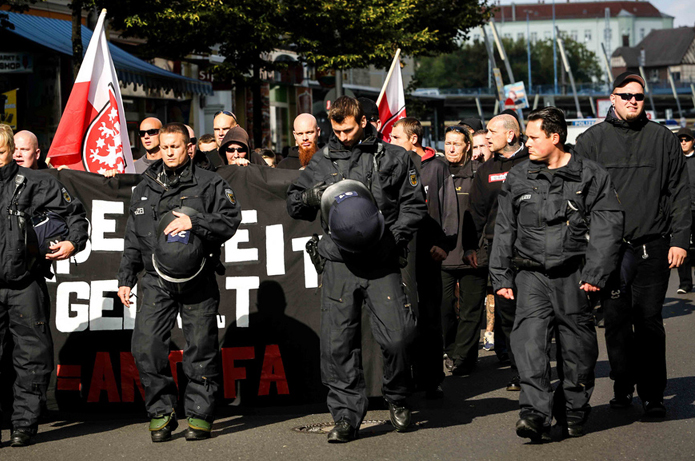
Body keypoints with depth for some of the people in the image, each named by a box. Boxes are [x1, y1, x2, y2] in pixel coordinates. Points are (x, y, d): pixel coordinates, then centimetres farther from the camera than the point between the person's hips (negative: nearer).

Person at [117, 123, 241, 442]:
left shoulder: (209, 184, 4)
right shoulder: (145, 188, 16)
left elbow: (230, 220, -6)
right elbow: (133, 238, 20)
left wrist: (194, 222, -19)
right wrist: (126, 278, 16)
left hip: (198, 281, -3)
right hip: (157, 280, 3)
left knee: (200, 349, 0)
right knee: (145, 347, -8)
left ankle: (200, 415, 10)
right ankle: (161, 413, 5)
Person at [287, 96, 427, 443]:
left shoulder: (393, 159, 8)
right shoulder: (323, 162, 13)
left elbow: (414, 204, 8)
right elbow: (293, 203, 16)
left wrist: (392, 236, -7)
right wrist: (311, 197, -7)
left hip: (382, 263, -2)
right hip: (339, 262, 2)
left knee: (396, 336, -9)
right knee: (338, 343, -3)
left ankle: (397, 398, 18)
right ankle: (346, 416, 6)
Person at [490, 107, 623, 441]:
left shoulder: (591, 176, 1)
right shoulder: (517, 178, 10)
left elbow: (607, 227, -2)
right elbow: (504, 230, 15)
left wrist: (594, 273, -10)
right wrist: (501, 277, 11)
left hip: (573, 273, -2)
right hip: (531, 273, 2)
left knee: (576, 345, 5)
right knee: (529, 337, -16)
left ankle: (573, 414, 22)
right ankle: (535, 413, -23)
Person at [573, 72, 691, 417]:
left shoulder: (663, 139, 9)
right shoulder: (592, 140, 7)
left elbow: (679, 192, 9)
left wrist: (680, 239, 1)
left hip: (653, 247, 0)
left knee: (649, 321, -2)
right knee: (616, 320, 4)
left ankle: (652, 394, 4)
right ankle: (623, 386, 16)